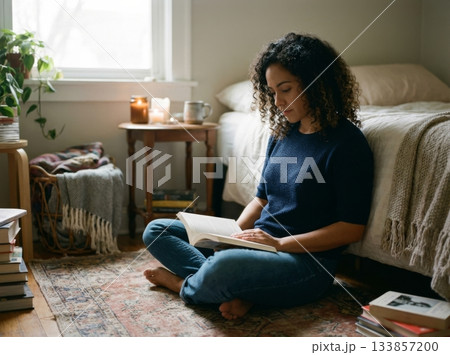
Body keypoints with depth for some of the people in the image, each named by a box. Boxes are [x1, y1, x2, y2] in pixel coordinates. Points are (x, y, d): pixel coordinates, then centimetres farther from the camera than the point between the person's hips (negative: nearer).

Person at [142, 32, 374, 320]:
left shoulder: (347, 143, -12)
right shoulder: (282, 133, 10)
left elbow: (352, 228, -14)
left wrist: (280, 243, -18)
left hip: (306, 261, -8)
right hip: (259, 243, 8)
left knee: (226, 265, -38)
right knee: (157, 231, 2)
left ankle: (186, 285, -2)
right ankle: (236, 292, -16)